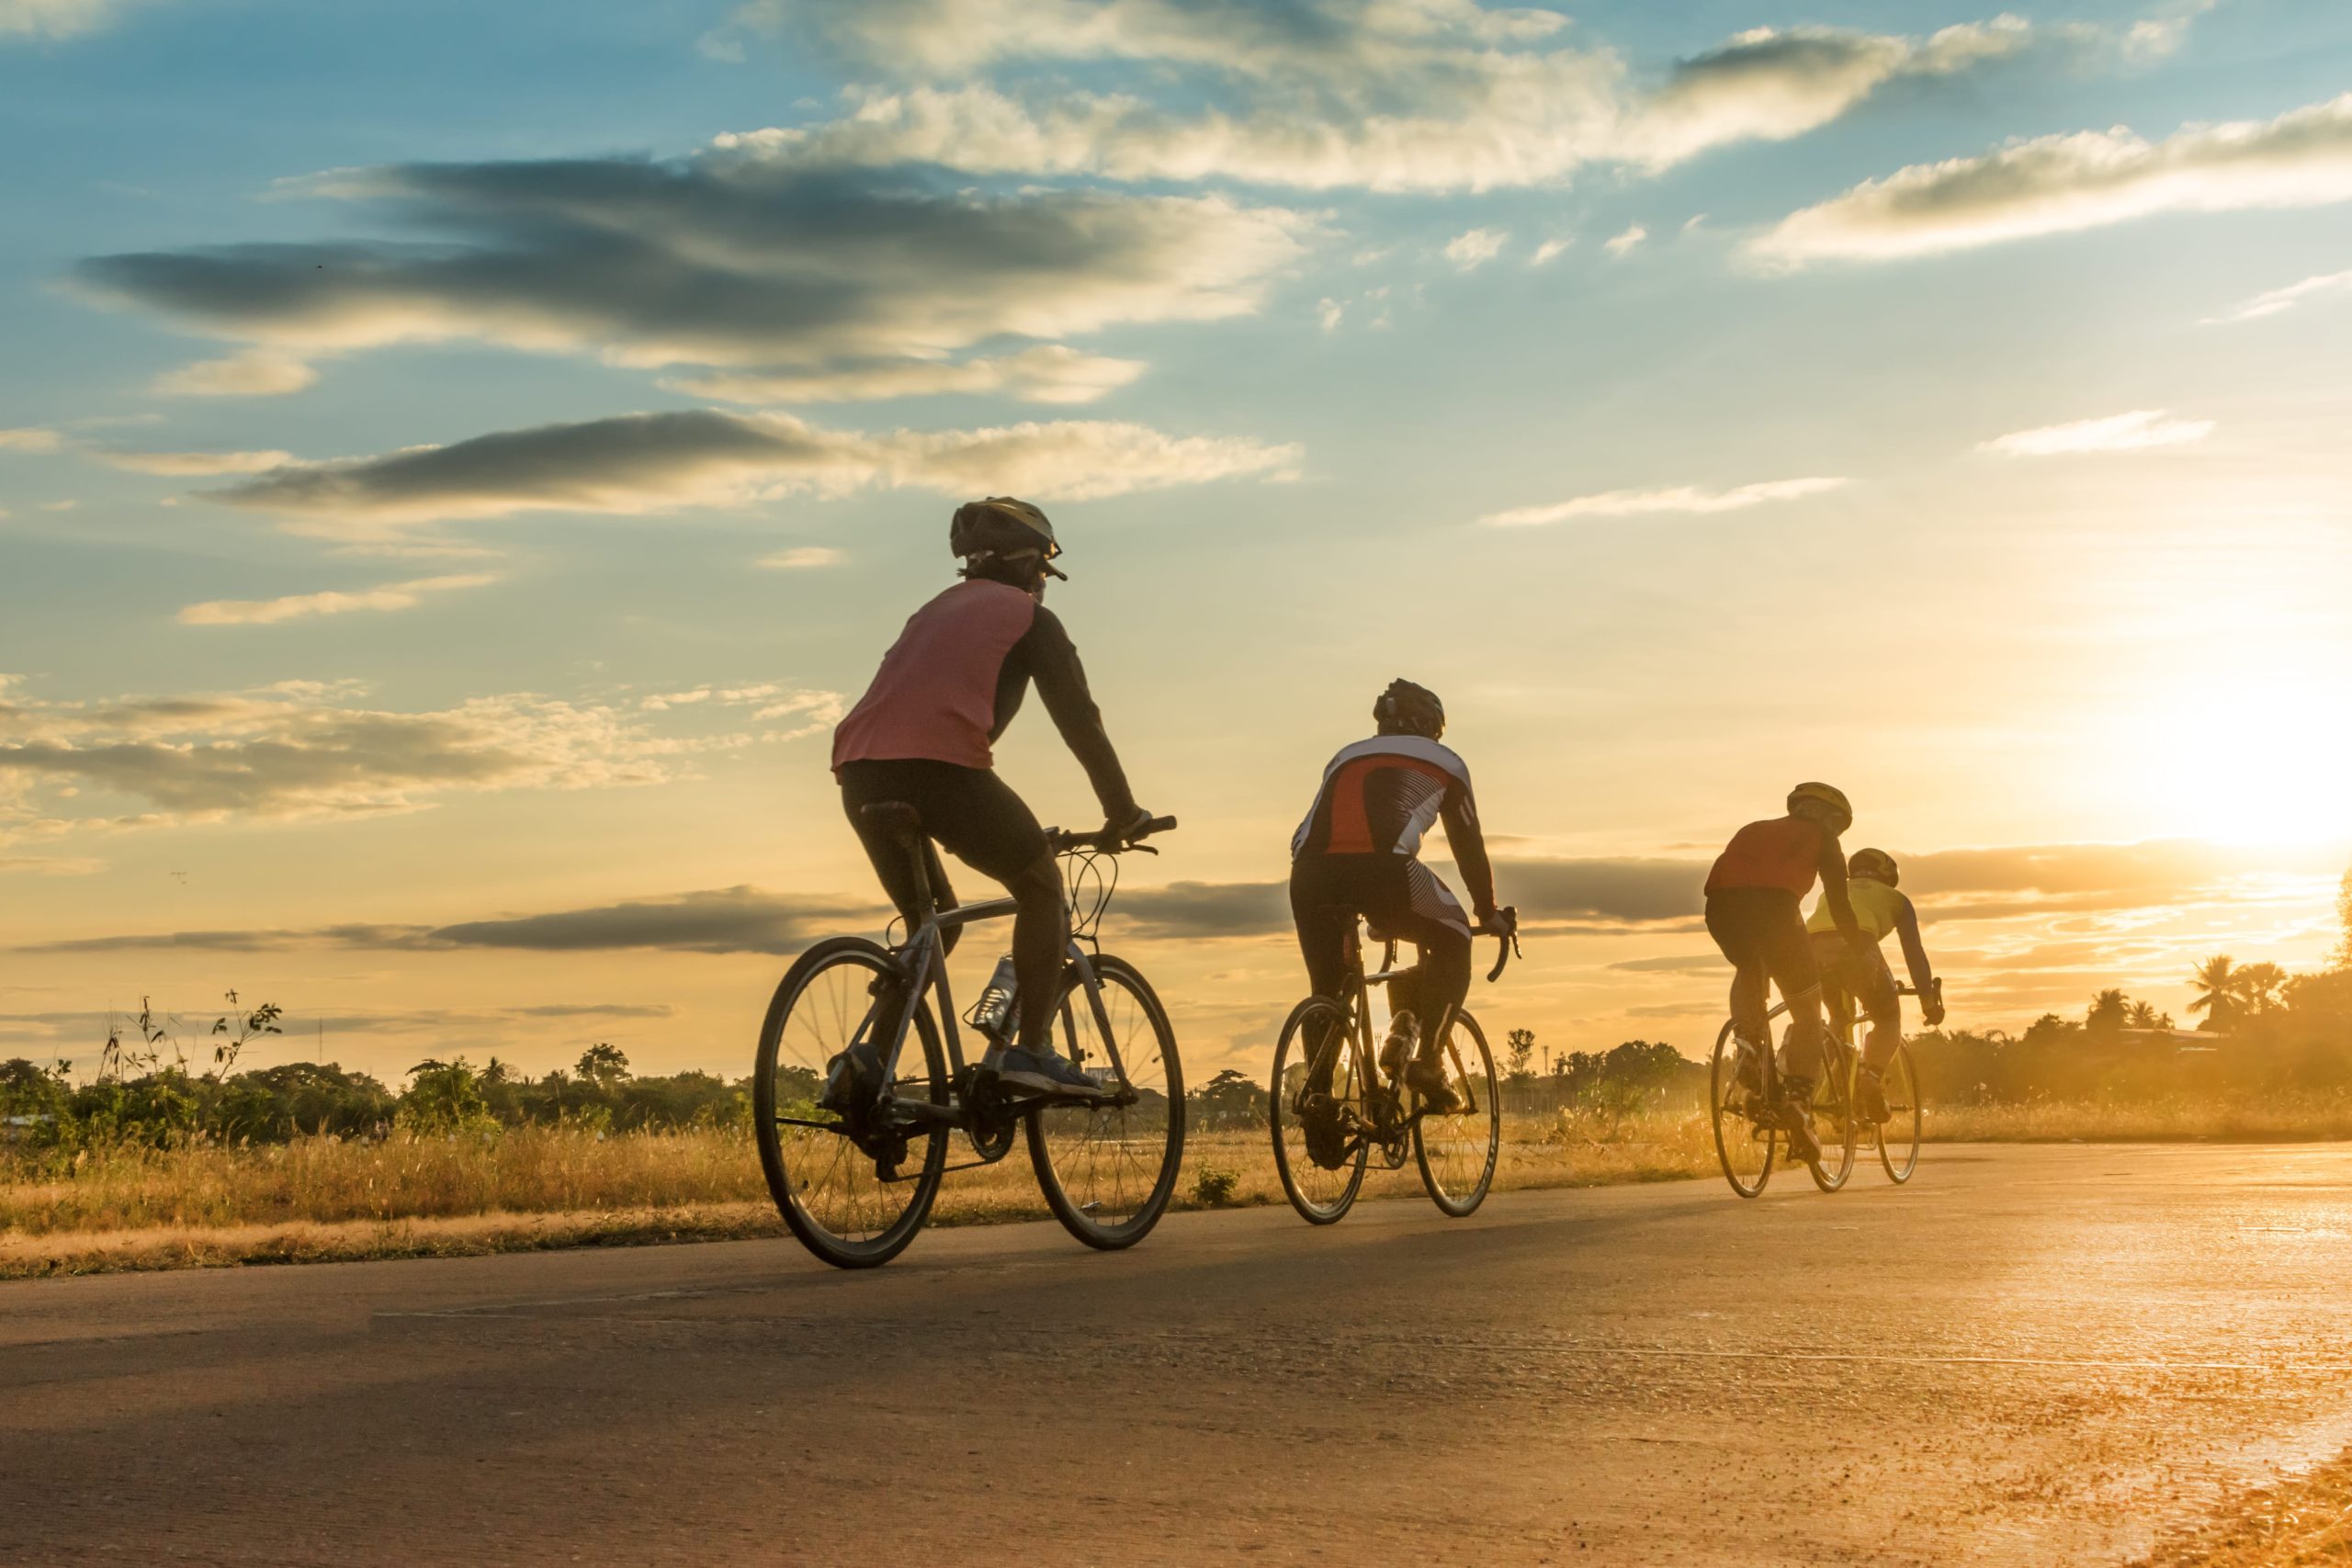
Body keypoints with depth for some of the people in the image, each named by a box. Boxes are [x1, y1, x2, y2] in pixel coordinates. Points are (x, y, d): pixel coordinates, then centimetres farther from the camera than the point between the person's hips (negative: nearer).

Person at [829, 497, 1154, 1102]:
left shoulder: (934, 611, 34)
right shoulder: (1029, 616, 14)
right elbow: (1079, 719, 11)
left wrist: (959, 822, 46)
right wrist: (1122, 809, 21)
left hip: (861, 771, 7)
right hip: (942, 764, -6)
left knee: (933, 919, 22)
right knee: (1041, 889, 12)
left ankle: (868, 1058, 4)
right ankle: (1029, 1049, 3)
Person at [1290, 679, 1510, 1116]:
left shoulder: (1346, 757, 37)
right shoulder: (1443, 763, 28)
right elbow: (1469, 846, 32)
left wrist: (1356, 908, 56)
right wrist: (1489, 913, 45)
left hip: (1311, 873, 3)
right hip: (1382, 867, -3)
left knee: (1326, 989, 20)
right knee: (1452, 943, 22)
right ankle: (1427, 1060, 9)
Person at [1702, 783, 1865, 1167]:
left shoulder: (1753, 831, 36)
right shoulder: (1822, 838, 24)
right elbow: (1839, 907, 18)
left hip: (1720, 905, 4)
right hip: (1774, 905, -4)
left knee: (1748, 971, 34)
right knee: (1808, 1014, 11)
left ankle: (1750, 1045, 14)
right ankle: (1798, 1100, -5)